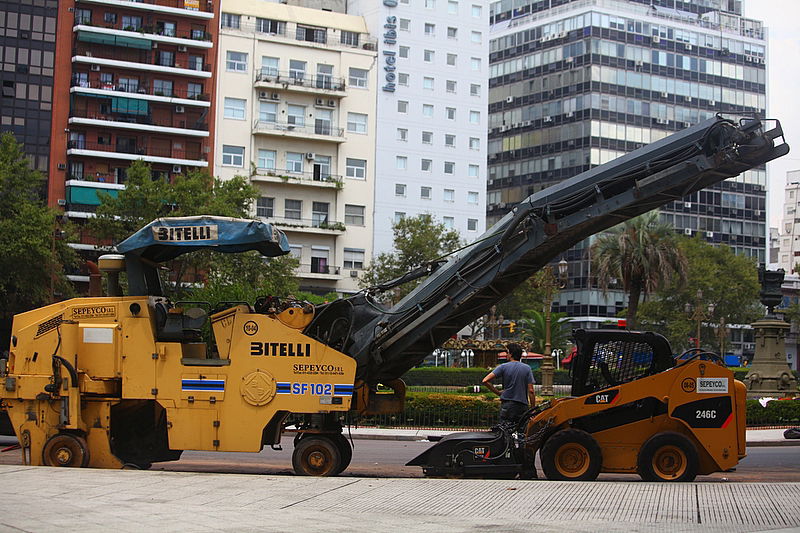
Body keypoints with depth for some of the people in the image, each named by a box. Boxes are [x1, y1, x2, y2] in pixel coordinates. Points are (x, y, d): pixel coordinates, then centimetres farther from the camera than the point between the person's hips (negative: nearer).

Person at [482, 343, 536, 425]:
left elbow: (485, 381, -9)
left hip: (506, 405, -1)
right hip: (522, 405, 1)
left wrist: (498, 392, 2)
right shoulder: (527, 368, 2)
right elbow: (531, 391, -4)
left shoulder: (503, 367, -1)